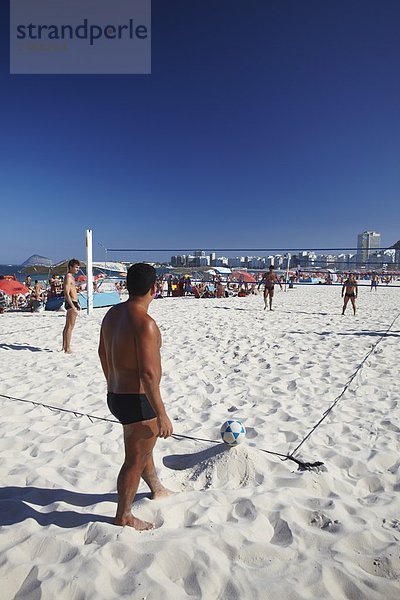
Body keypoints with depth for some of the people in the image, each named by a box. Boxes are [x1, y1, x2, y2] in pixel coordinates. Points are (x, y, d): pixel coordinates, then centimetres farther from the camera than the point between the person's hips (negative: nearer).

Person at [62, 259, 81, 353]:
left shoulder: (71, 277, 17)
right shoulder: (68, 277, -13)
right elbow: (66, 294, -21)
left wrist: (77, 304, 23)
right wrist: (73, 306, -25)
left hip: (73, 303, 10)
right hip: (71, 303, -10)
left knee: (67, 326, 16)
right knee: (70, 327, -7)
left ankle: (64, 346, 26)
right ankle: (67, 348, -3)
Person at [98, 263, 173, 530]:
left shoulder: (113, 313, 3)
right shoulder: (145, 323, -26)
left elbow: (103, 353, 15)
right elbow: (148, 374, -28)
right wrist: (162, 415, -19)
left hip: (116, 396, 10)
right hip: (138, 401, -9)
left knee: (145, 445, 28)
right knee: (135, 460, 11)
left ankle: (158, 489, 51)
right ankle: (124, 516, 32)